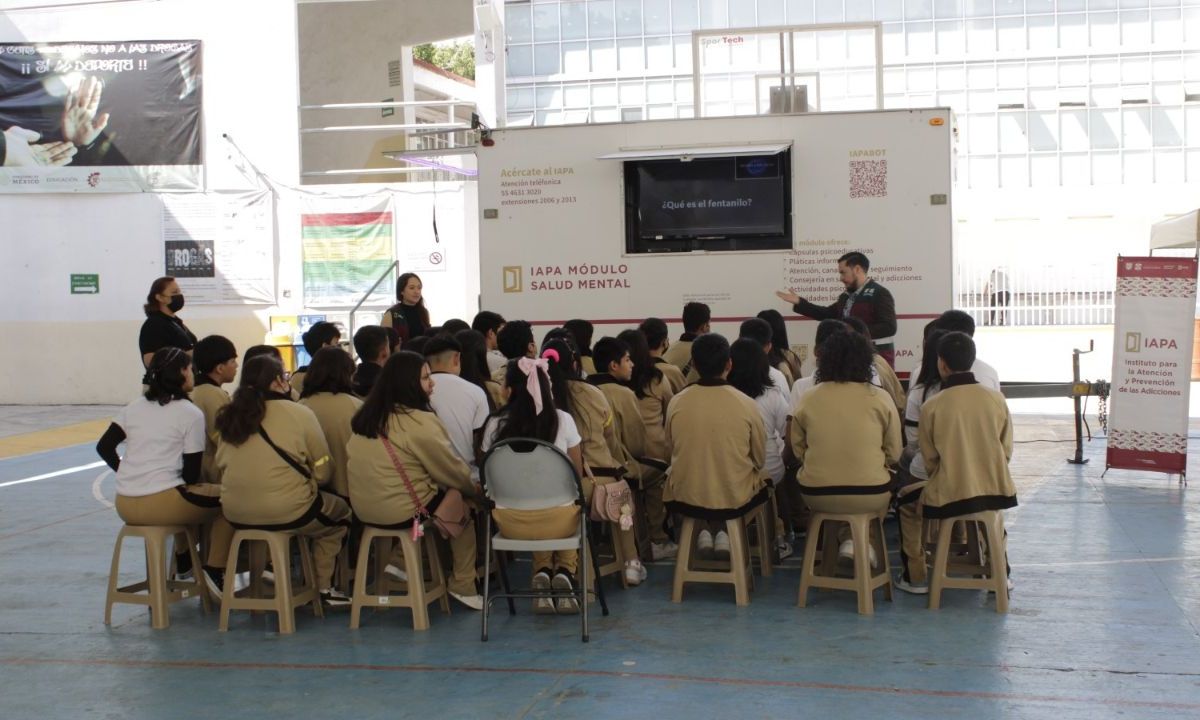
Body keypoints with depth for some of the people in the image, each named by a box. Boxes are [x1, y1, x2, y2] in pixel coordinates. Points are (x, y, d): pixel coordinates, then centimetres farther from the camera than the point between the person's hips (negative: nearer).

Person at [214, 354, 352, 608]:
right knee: (340, 512, 22)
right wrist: (306, 481, 17)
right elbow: (323, 472, -4)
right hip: (288, 513, -6)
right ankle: (323, 586, 20)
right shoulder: (299, 414, -6)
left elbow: (221, 466, 12)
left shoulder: (230, 416, 7)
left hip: (235, 515, 6)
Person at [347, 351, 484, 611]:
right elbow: (453, 470, -8)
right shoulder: (419, 422, -18)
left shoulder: (367, 415, 8)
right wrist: (478, 488, 12)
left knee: (445, 490, 22)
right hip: (403, 512, -8)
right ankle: (463, 586, 14)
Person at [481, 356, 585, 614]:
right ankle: (564, 572, 13)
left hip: (511, 523, 1)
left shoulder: (495, 424, -7)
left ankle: (543, 572, 12)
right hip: (559, 520, -1)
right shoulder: (563, 420, -8)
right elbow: (578, 474, 3)